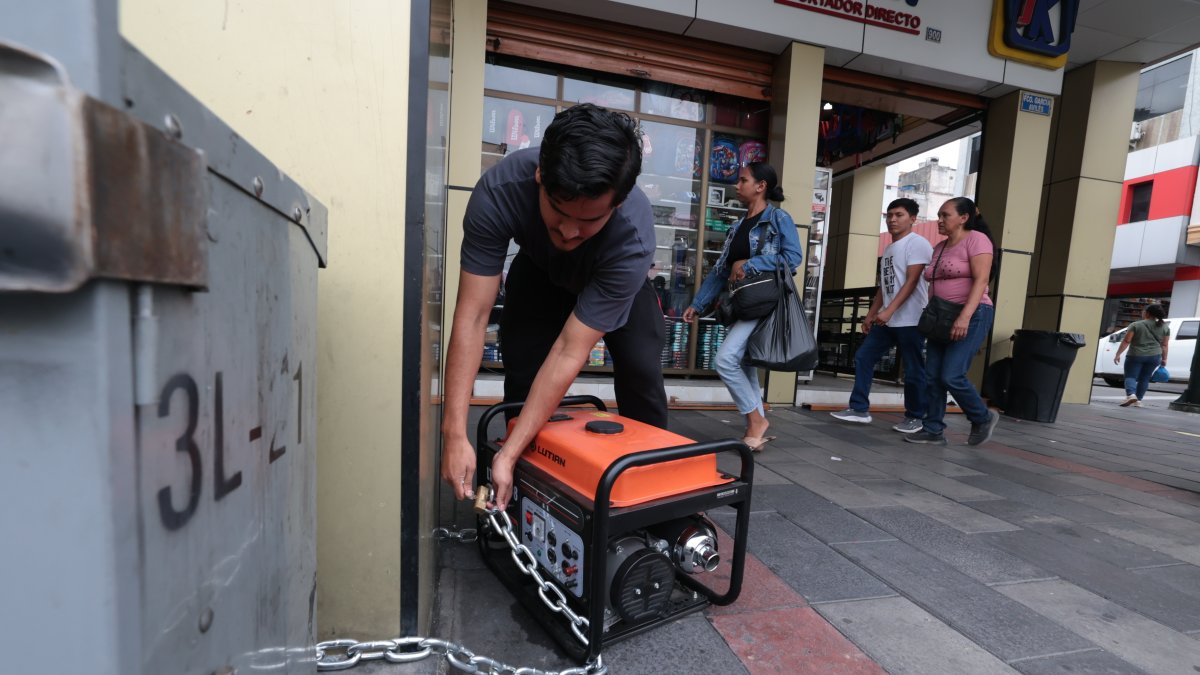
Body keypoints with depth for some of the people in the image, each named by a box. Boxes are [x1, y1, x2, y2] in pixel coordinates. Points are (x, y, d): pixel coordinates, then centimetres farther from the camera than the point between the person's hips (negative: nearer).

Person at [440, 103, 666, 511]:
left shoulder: (632, 239, -43)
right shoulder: (500, 189, -39)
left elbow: (569, 353, -40)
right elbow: (472, 315, -37)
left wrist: (507, 454, -40)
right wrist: (455, 435, -39)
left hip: (613, 276, -1)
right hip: (539, 268, 1)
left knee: (641, 369, -18)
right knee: (521, 365, -12)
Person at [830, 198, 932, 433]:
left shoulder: (918, 244, -7)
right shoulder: (889, 249, 19)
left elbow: (911, 282, -17)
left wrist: (888, 311, -26)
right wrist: (871, 314, 18)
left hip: (910, 320, -8)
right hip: (887, 320, 8)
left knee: (913, 371, 0)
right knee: (863, 358, 5)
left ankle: (915, 417, 15)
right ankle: (860, 409, 10)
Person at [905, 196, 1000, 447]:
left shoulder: (976, 239, -6)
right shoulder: (939, 248, 17)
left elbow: (981, 280, -17)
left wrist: (965, 317, -27)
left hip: (971, 316, -8)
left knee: (952, 376, -12)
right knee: (932, 376, 2)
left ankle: (983, 418, 13)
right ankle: (933, 430, 8)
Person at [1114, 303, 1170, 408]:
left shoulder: (1136, 325, -8)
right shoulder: (1165, 327, 6)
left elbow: (1126, 341, -10)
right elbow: (1164, 345, 7)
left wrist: (1118, 354, -6)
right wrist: (1164, 359, 15)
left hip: (1135, 356, -4)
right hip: (1154, 356, 4)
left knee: (1130, 376, -2)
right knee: (1144, 379, 11)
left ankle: (1131, 395, -24)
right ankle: (1138, 400, 10)